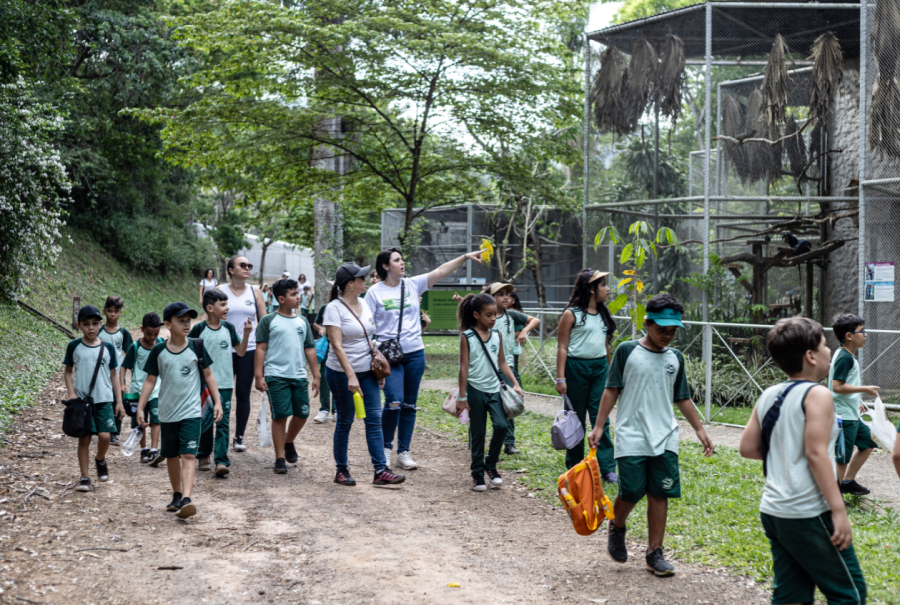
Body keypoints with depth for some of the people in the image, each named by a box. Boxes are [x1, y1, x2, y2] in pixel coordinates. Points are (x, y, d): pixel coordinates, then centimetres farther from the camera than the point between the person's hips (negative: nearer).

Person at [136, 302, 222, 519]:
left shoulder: (196, 347, -2)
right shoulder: (159, 351, 0)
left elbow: (208, 374, 6)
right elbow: (150, 380, 4)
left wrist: (217, 402, 2)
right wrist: (140, 408, -1)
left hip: (191, 412, -2)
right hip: (167, 413, 2)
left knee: (188, 455, -13)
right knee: (171, 456, 13)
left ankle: (186, 499, -23)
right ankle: (176, 495, 30)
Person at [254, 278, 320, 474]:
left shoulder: (302, 322, 13)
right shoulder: (269, 321, 0)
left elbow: (310, 349, 15)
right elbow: (261, 349, -3)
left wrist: (316, 376, 10)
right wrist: (259, 376, -10)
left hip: (299, 376, 4)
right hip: (276, 376, -4)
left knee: (302, 414, 5)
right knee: (280, 416, -2)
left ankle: (289, 442, 33)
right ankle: (280, 458, 7)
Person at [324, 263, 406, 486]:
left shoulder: (364, 305, 9)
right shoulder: (335, 308, -13)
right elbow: (336, 345, -20)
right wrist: (351, 376, -28)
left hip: (367, 371, 6)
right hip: (342, 373, -6)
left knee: (374, 418, 0)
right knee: (345, 421, 4)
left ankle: (381, 470, 0)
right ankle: (341, 470, 18)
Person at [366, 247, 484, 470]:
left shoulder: (412, 284, 6)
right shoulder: (375, 292, -3)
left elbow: (441, 271, -1)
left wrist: (465, 257, -11)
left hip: (415, 353, 4)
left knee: (409, 405, 9)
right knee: (394, 402, -15)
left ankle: (404, 452, 18)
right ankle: (385, 447, 6)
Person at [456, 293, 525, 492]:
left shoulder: (497, 334, 6)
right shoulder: (467, 337, -7)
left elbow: (502, 362, 13)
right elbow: (464, 367, -7)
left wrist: (515, 384, 3)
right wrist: (462, 397, -8)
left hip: (494, 389, 3)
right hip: (475, 390, -3)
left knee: (501, 425, -13)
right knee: (478, 434, 3)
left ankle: (491, 464, 9)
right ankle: (477, 474, 16)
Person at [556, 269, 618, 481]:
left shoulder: (603, 314, 12)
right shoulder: (571, 314, -6)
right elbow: (562, 347, -7)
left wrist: (609, 371, 20)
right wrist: (560, 378, -12)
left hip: (600, 368, 5)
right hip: (577, 367, -4)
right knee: (576, 418, 5)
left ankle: (608, 468, -2)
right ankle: (574, 466, 17)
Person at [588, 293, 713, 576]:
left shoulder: (675, 358, 9)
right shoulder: (627, 351, -3)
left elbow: (683, 398, 17)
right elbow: (611, 390, -1)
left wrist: (699, 429, 15)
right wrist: (598, 427, -6)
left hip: (665, 439, 4)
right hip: (631, 437, -4)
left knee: (660, 494, 1)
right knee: (631, 492, -5)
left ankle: (655, 553, 11)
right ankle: (617, 528, 26)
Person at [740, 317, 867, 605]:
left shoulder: (768, 395, 9)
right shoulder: (817, 395, -11)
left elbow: (748, 448, 10)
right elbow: (816, 453, -20)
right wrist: (839, 511, -20)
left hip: (773, 512, 8)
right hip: (809, 515, -8)